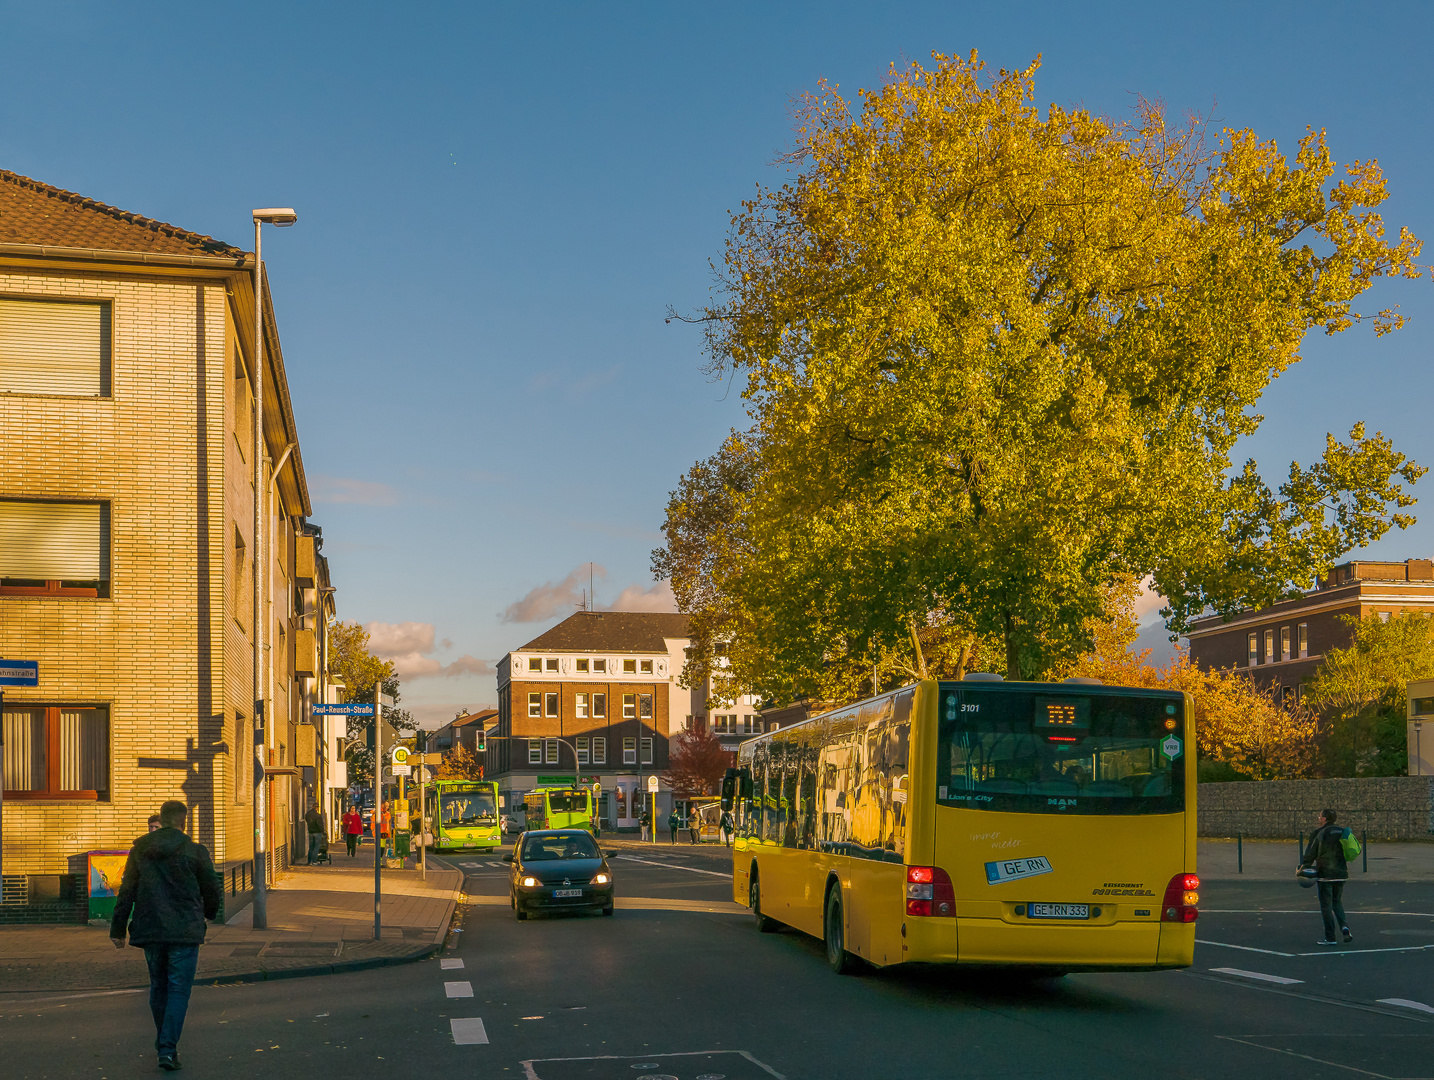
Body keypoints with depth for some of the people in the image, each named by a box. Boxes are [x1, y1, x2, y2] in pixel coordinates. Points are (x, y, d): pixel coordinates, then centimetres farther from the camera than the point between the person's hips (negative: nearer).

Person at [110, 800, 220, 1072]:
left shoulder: (140, 849, 3)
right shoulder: (195, 851, -7)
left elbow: (126, 891, 2)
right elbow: (211, 889, 1)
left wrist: (118, 928, 7)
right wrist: (210, 913, 22)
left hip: (150, 930, 4)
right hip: (185, 931, -4)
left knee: (158, 986, 18)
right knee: (178, 990, 0)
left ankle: (164, 1042, 29)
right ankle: (168, 1049, -10)